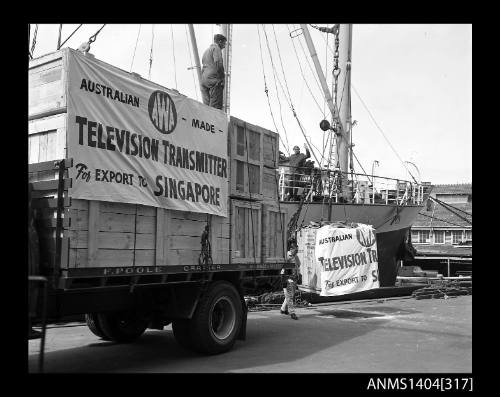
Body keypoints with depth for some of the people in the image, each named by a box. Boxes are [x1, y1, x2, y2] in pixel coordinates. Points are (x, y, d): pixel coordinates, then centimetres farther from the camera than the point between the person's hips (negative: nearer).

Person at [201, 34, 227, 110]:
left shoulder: (206, 51, 27)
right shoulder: (216, 48, -1)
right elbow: (218, 64, -14)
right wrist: (223, 78, -8)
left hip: (203, 79, 9)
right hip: (213, 79, -9)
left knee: (206, 105, 4)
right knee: (215, 106, -13)